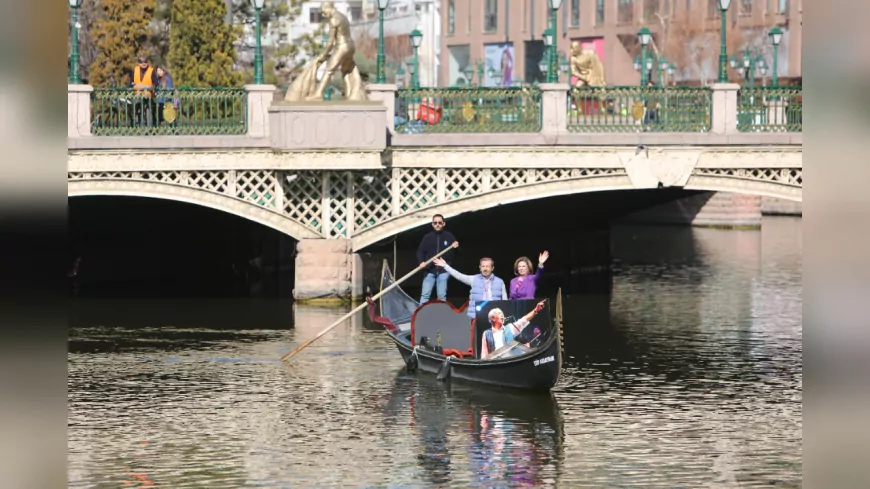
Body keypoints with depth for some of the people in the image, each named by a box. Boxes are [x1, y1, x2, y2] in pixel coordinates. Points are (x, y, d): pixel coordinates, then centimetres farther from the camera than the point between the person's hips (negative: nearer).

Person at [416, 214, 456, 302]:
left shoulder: (449, 236, 7)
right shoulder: (428, 237, 8)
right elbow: (420, 251, 6)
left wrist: (456, 247, -12)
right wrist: (422, 261, -12)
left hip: (443, 271, 0)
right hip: (430, 271, 0)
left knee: (442, 296, 2)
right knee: (425, 294, -4)